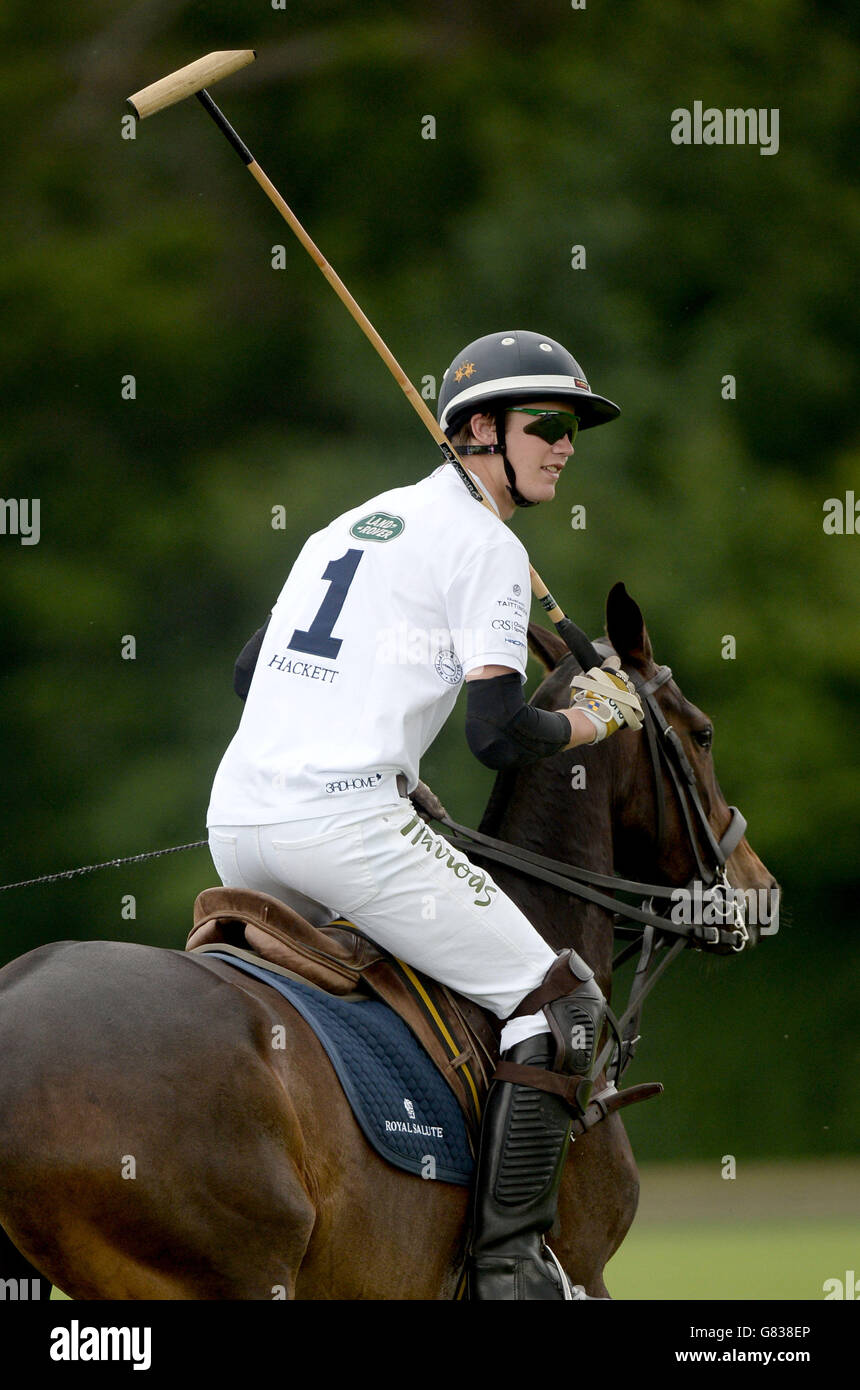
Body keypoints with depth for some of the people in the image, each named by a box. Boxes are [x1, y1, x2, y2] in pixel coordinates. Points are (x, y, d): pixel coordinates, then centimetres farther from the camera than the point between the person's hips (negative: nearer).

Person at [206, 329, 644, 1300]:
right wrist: (586, 723, 9)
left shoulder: (349, 525, 23)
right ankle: (509, 1255, -9)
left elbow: (249, 672, 32)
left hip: (237, 826, 9)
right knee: (561, 1001, -3)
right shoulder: (486, 547, -3)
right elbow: (499, 736, -11)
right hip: (346, 823, -8)